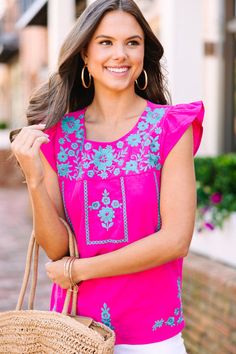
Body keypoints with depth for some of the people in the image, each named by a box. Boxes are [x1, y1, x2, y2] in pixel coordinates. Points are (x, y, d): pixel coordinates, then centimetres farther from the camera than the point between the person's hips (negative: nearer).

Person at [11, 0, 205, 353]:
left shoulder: (170, 126, -9)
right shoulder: (56, 132, -2)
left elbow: (176, 240, -15)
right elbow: (56, 248, -5)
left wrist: (80, 269, -12)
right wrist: (34, 180, -21)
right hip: (73, 326, 2)